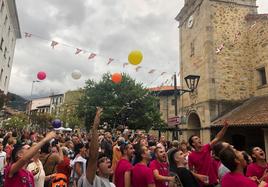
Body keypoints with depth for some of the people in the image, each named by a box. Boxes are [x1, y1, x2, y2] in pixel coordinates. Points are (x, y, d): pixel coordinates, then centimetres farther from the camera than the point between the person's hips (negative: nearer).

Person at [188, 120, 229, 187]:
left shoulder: (206, 148, -5)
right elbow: (190, 171, -4)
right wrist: (198, 176, -21)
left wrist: (225, 127, -20)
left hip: (213, 181, 3)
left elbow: (217, 138, -11)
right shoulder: (191, 156, -13)